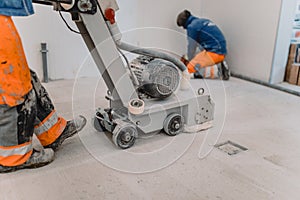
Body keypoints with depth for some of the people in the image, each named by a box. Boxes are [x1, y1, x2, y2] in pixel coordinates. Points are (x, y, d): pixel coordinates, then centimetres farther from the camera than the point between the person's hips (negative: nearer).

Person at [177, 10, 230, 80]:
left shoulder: (192, 26, -5)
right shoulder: (204, 21, 22)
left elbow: (191, 47, 1)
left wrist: (189, 61, 16)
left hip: (214, 52, -9)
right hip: (222, 52, 9)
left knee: (191, 68, -13)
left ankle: (218, 71, -18)